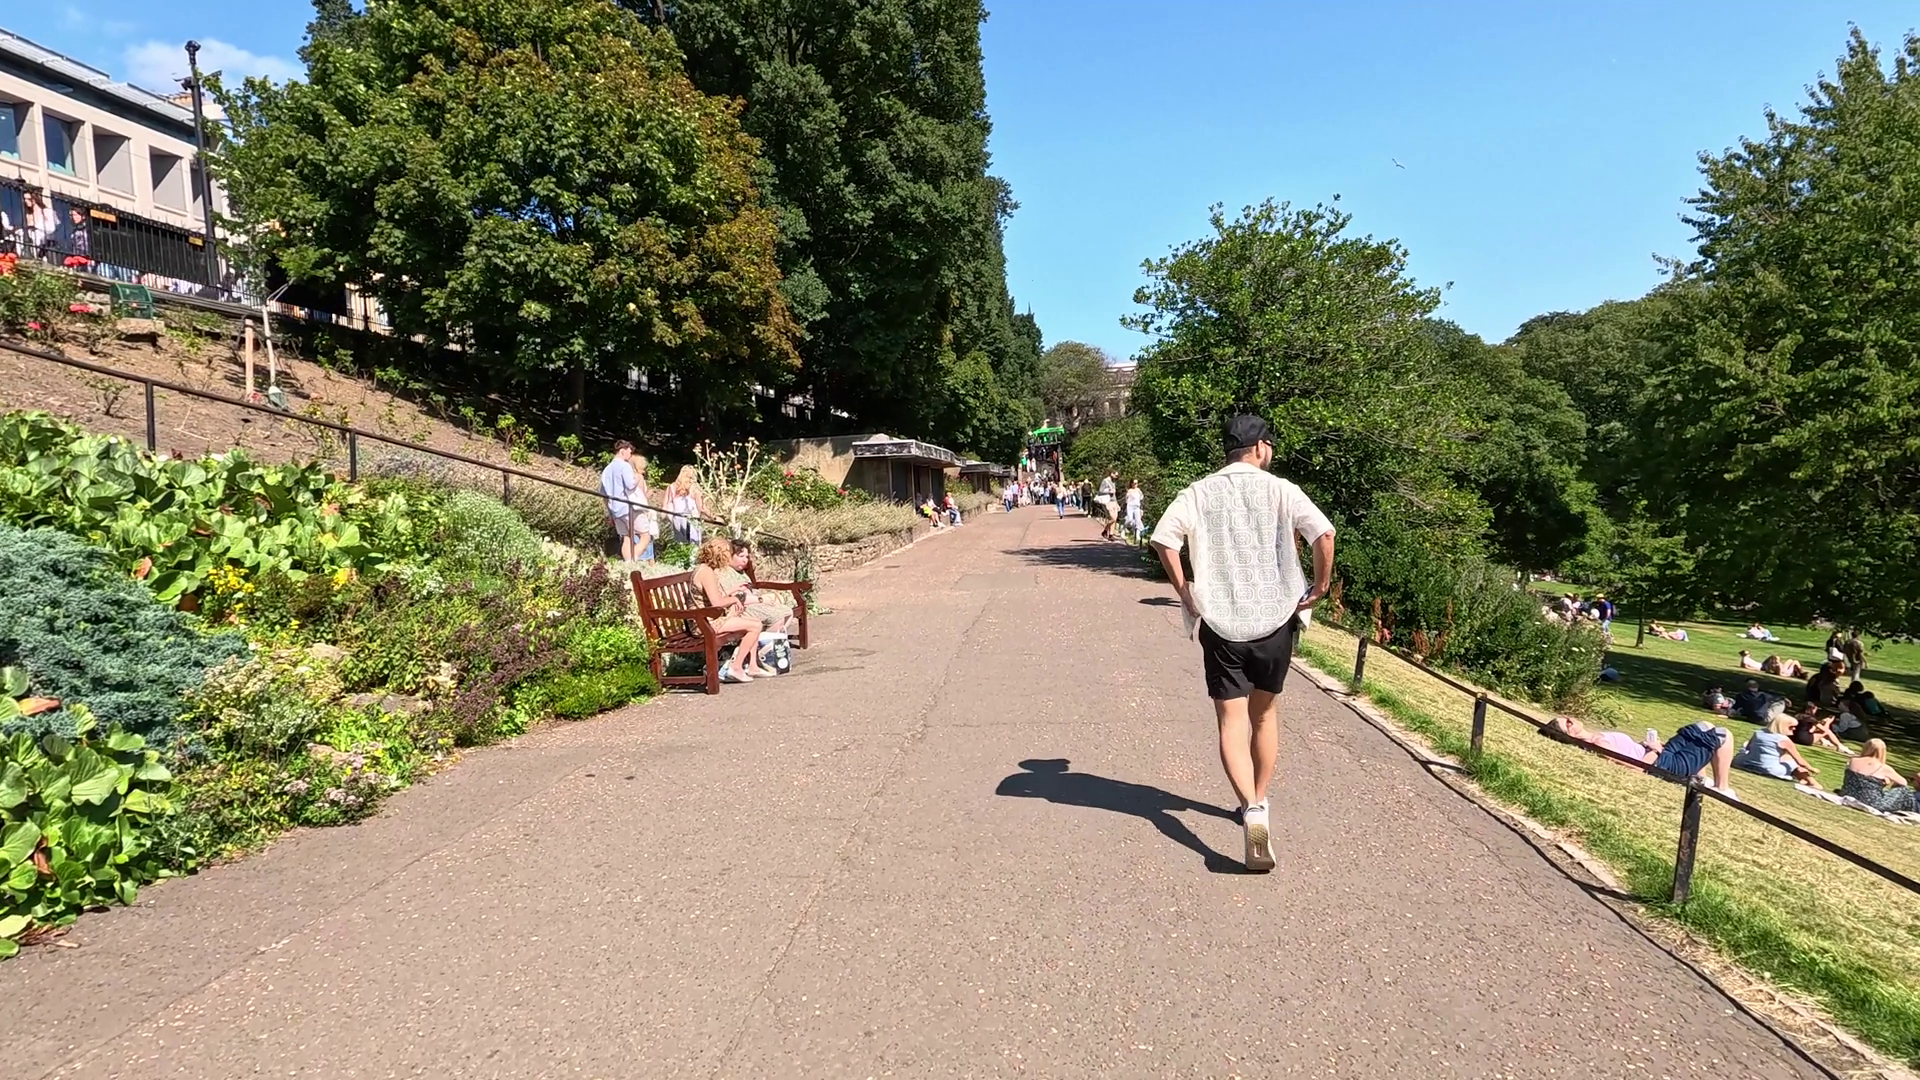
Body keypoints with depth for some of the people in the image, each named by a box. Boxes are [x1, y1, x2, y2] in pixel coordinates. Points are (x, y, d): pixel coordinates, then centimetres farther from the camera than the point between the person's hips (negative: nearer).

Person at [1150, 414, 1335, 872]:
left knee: (1231, 721, 0)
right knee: (1265, 714, 20)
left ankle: (1252, 809, -20)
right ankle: (1258, 802, 33)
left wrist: (1183, 590, -2)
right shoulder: (1280, 490, -3)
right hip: (1275, 620, 1)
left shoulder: (1199, 492, 0)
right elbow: (1324, 533, -15)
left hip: (1220, 624, -1)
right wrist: (1321, 585, -2)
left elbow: (1164, 539, -12)